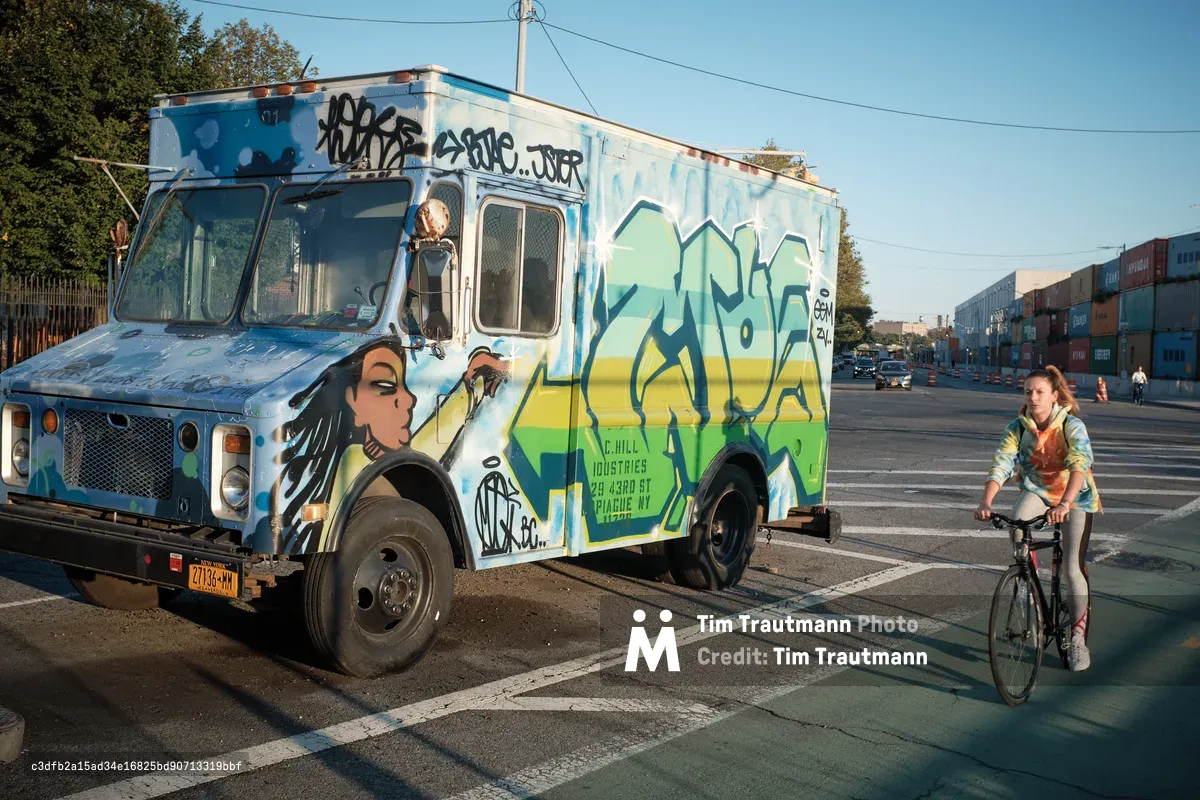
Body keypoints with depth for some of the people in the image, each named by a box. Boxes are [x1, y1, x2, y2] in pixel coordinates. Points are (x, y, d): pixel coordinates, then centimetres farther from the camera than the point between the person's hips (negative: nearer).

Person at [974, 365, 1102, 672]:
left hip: (1075, 496, -2)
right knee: (1017, 523, -33)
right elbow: (1000, 465, -22)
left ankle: (1078, 638, 11)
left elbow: (1079, 465, -35)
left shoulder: (1072, 425, -21)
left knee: (1072, 570, -8)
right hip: (1037, 490, 2)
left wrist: (1064, 504, -52)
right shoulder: (1017, 427, -12)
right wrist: (986, 502, -39)